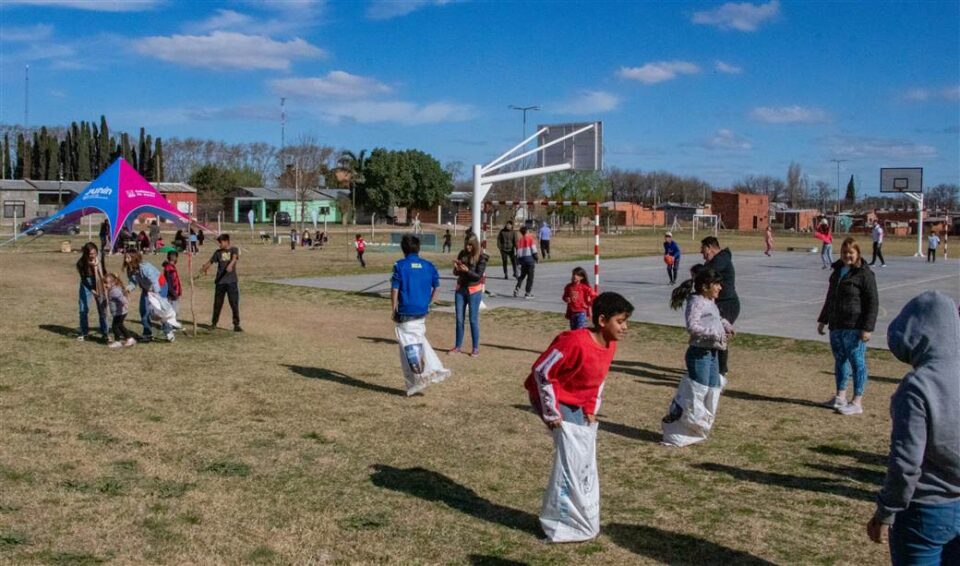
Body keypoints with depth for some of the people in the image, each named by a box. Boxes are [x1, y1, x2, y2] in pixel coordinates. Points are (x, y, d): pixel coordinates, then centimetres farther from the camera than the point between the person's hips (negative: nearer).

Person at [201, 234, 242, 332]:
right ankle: (214, 323, 23)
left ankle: (236, 324, 0)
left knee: (234, 303, -5)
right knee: (217, 303, 10)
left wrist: (230, 265, -41)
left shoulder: (234, 250, -1)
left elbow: (234, 258, -22)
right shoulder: (218, 252, 9)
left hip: (232, 281, -3)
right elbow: (210, 261, 20)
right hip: (220, 281, 3)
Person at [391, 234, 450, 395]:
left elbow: (394, 289, -9)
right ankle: (435, 370, 9)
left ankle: (414, 384, 6)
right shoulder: (428, 266, 4)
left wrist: (394, 310, 0)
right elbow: (436, 287, 9)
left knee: (408, 347, 4)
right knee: (420, 341, 22)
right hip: (422, 313, 5)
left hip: (406, 314, -5)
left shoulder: (400, 266, -9)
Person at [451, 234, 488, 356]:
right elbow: (456, 273, 5)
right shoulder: (462, 254, 3)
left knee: (473, 319, -1)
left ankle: (476, 348, 7)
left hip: (474, 291, -4)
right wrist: (456, 268, -17)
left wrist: (467, 270, -30)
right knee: (459, 319, 8)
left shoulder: (481, 257, -10)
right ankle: (457, 346, 15)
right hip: (460, 289, 5)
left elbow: (478, 276, -15)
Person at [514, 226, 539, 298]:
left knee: (522, 275, 21)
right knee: (530, 277, 2)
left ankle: (516, 289, 7)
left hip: (522, 259, 4)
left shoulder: (519, 240, 10)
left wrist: (518, 261, 16)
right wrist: (536, 257, 1)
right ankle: (527, 293, -1)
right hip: (530, 259, -4)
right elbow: (533, 248, -6)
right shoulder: (530, 237, 0)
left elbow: (518, 252, 11)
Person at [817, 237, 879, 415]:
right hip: (836, 326, 8)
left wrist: (867, 327, -18)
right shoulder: (837, 271, 15)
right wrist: (823, 320, 24)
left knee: (857, 362, -3)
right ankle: (840, 397, 27)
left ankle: (857, 403, 1)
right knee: (840, 360, 15)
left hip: (854, 327, -8)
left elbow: (873, 302, -12)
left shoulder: (864, 274, -9)